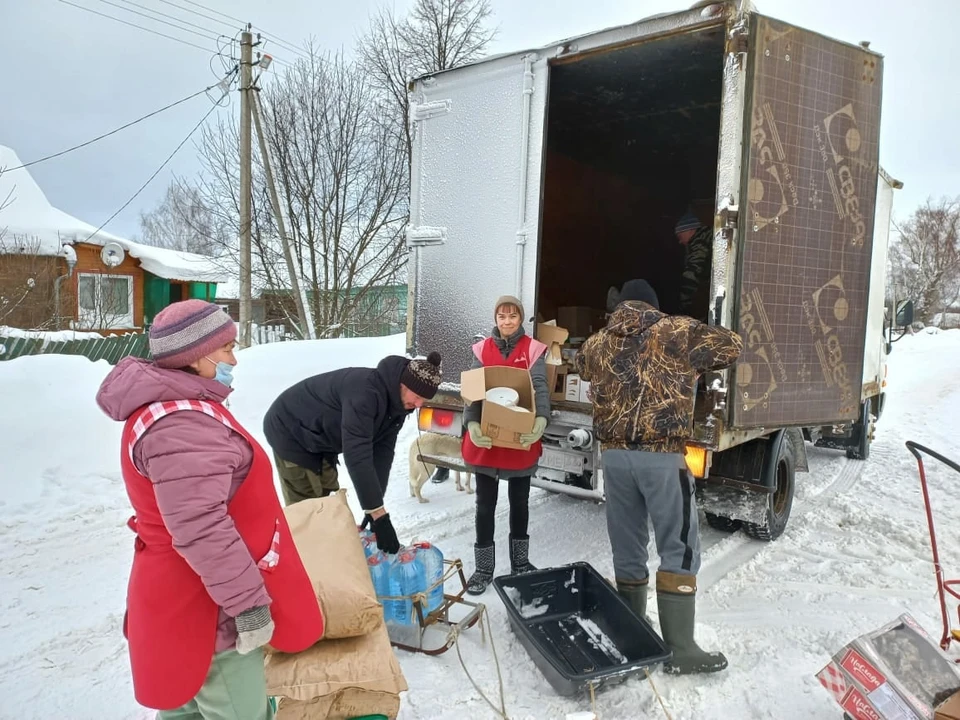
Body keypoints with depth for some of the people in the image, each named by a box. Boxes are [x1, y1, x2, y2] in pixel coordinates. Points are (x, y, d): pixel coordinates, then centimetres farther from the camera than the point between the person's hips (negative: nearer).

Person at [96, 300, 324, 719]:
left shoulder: (176, 406, 9)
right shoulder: (179, 423, -27)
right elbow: (201, 530, -31)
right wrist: (248, 604, -25)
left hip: (192, 597, 10)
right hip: (208, 608, -10)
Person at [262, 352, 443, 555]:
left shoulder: (397, 402, -9)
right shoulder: (365, 391, -37)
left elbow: (383, 451, -9)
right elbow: (356, 454, -42)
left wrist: (375, 507, -16)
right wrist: (378, 513, -41)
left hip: (320, 439, 9)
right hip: (291, 433, -9)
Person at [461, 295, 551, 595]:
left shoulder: (533, 349, 0)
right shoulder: (482, 349, 3)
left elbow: (540, 387, -13)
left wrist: (541, 419, -33)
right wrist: (472, 424, -24)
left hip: (521, 438, 0)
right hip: (486, 439, 1)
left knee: (519, 501, 16)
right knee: (485, 504, 8)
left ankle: (520, 562, 34)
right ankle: (484, 568, 21)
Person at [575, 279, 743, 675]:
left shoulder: (598, 342, 13)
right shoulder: (676, 332, 1)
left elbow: (582, 364, 35)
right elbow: (732, 345, 12)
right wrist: (694, 361, 28)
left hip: (614, 454, 5)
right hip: (661, 455, -4)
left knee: (627, 548, 14)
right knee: (679, 550, 5)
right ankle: (679, 649, 8)